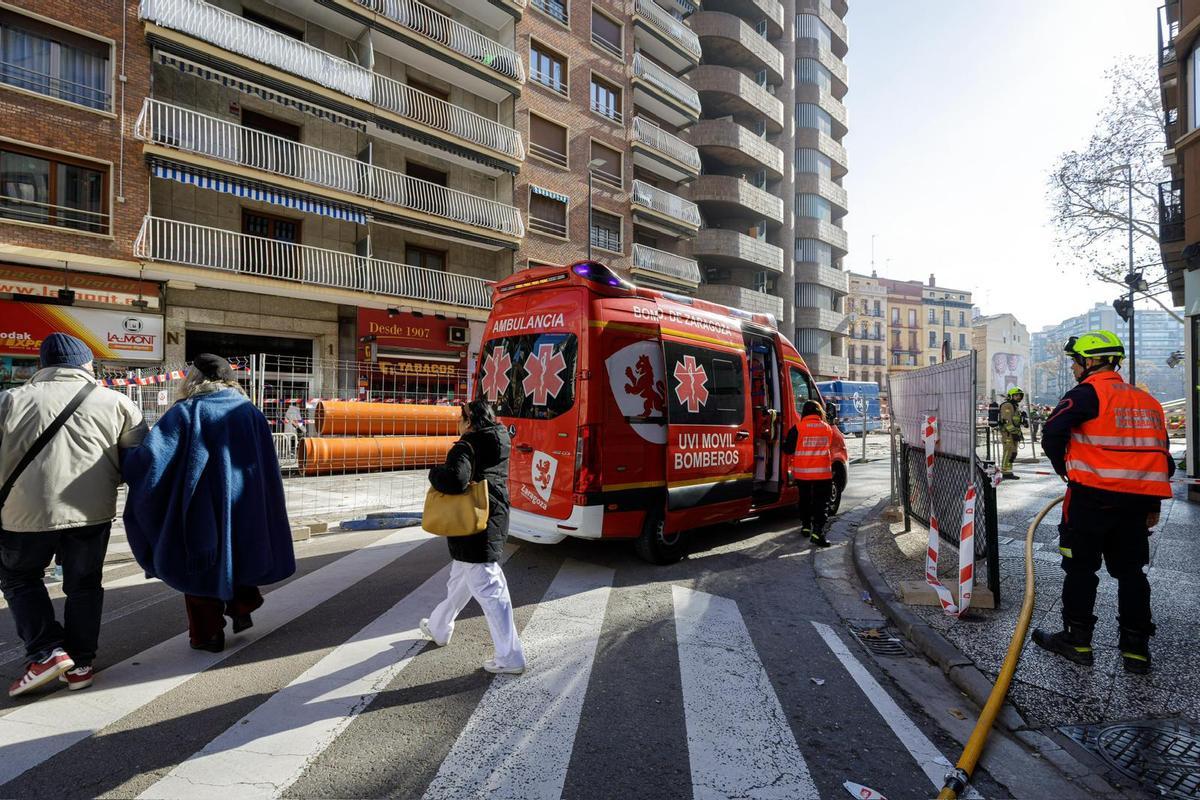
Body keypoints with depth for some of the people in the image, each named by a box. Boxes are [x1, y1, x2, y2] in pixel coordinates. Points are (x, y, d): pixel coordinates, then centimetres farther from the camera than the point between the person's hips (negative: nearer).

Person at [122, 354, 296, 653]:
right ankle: (242, 608, 28)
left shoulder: (185, 413, -11)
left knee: (202, 567, 13)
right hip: (246, 509, 3)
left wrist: (123, 462, -1)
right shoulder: (251, 413, 1)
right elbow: (268, 470, 3)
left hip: (201, 511, -3)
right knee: (240, 553, 26)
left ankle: (207, 634, 21)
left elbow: (151, 456, -22)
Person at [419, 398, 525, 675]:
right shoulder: (499, 439, 6)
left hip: (475, 530, -10)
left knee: (489, 591, -3)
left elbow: (455, 480, -33)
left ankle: (510, 658, 4)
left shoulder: (466, 447, -18)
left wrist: (434, 473, -13)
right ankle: (438, 628, 47)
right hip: (494, 523, 10)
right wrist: (476, 409, 19)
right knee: (460, 580, 26)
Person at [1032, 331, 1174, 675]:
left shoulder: (1087, 393, -9)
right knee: (1130, 570, 16)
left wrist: (1066, 469, -1)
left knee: (1080, 567, 5)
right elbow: (1163, 456, 16)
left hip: (1092, 496, -7)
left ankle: (1076, 639, 14)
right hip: (1136, 501, 7)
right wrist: (1153, 504, 20)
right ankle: (1136, 649, 21)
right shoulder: (1147, 400, 15)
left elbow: (1052, 434, -19)